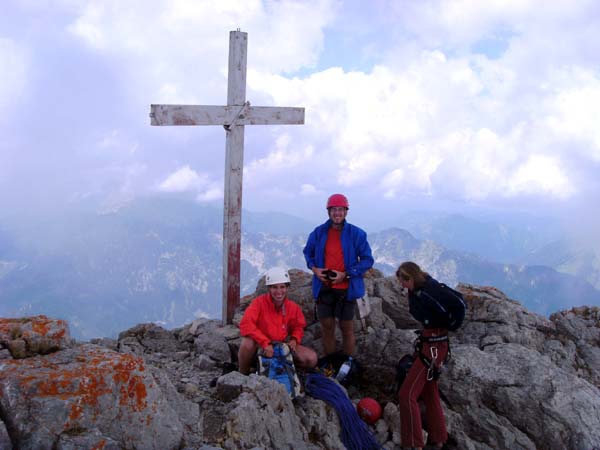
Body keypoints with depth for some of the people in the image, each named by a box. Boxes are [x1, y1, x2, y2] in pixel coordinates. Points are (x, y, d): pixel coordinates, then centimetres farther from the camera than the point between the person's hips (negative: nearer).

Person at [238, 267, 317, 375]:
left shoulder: (293, 307, -4)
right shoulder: (259, 302, -17)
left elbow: (298, 326, 13)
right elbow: (246, 325, -29)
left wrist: (294, 339, -10)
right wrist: (265, 343, -34)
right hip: (260, 347, -4)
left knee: (312, 359, -15)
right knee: (248, 342, -39)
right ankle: (243, 374, -10)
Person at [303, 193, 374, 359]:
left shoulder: (356, 234, -7)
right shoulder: (319, 232, 1)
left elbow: (367, 260, -5)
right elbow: (308, 252, 17)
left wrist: (346, 274, -15)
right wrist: (314, 268, -2)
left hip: (346, 288, -2)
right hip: (324, 287, 2)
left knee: (347, 328, 7)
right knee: (327, 327, 8)